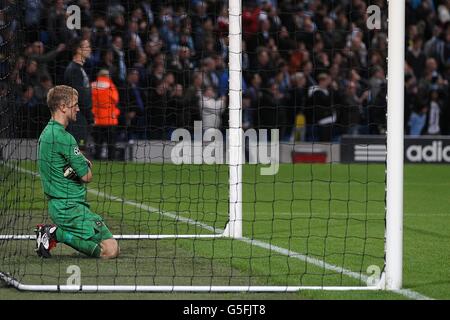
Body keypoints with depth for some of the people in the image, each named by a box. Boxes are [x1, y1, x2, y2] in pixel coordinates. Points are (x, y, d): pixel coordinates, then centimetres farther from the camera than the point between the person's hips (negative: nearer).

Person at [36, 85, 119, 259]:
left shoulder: (46, 133, 15)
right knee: (111, 249, -16)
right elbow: (87, 176, -12)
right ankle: (57, 234, -13)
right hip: (71, 208, -10)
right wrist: (86, 165, 10)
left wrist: (83, 163, 2)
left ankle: (54, 232, 6)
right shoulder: (63, 138, -17)